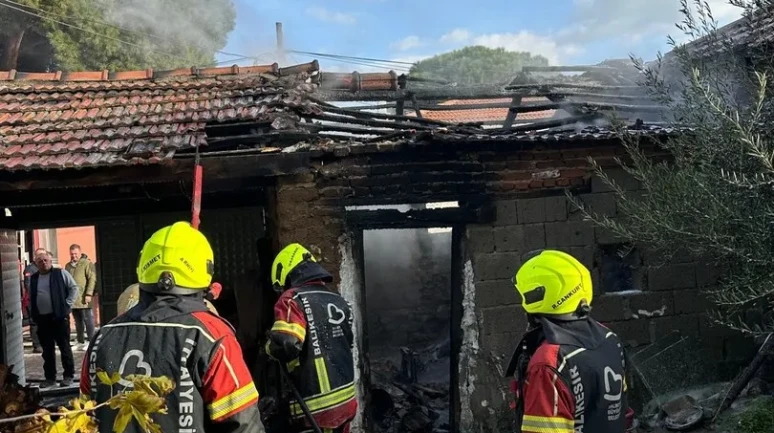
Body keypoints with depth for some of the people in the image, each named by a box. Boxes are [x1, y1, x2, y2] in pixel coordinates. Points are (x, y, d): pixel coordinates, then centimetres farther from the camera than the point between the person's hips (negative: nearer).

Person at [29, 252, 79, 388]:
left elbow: (74, 288, 0)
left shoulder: (61, 273, 0)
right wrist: (34, 314, 8)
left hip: (59, 316, -4)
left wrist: (67, 304, -7)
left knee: (64, 347, 1)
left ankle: (68, 376, 10)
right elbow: (30, 297, 18)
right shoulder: (33, 279, 12)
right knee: (47, 350, 9)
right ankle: (50, 377, 18)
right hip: (42, 318, 4)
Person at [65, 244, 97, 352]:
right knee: (78, 321, 12)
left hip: (83, 299, -6)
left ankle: (90, 341, 3)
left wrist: (89, 294, -16)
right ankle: (80, 342, 19)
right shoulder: (68, 266, 17)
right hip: (73, 299, 6)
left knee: (87, 319, -2)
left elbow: (92, 279, -10)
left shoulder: (87, 263, -3)